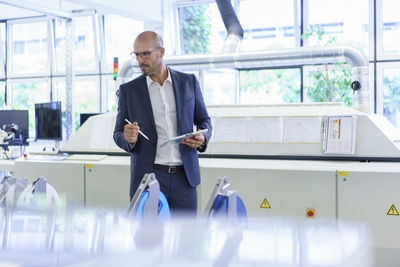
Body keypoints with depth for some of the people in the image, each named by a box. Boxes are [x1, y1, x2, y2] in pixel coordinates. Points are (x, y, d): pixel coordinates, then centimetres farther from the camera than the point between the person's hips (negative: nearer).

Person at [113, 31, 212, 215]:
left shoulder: (189, 82, 7)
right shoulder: (129, 90, 4)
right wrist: (128, 138, -16)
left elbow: (203, 120, 15)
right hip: (148, 177, -1)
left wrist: (203, 137, -7)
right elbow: (118, 135, 8)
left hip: (184, 177, 1)